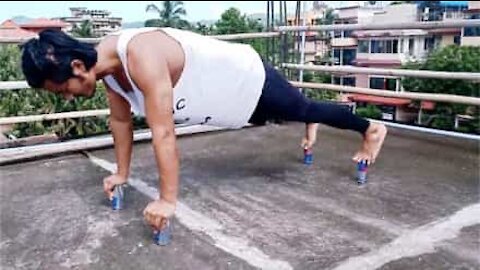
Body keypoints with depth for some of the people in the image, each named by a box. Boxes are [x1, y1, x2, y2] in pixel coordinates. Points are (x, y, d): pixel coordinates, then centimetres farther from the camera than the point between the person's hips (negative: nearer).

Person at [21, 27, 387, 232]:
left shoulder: (141, 56, -40)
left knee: (304, 109, 13)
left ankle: (370, 129, 38)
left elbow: (163, 133, -40)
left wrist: (168, 200, -35)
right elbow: (121, 119, 4)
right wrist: (122, 173, 11)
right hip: (231, 93, 8)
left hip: (247, 79, -8)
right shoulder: (108, 64, -10)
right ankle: (311, 128, 63)